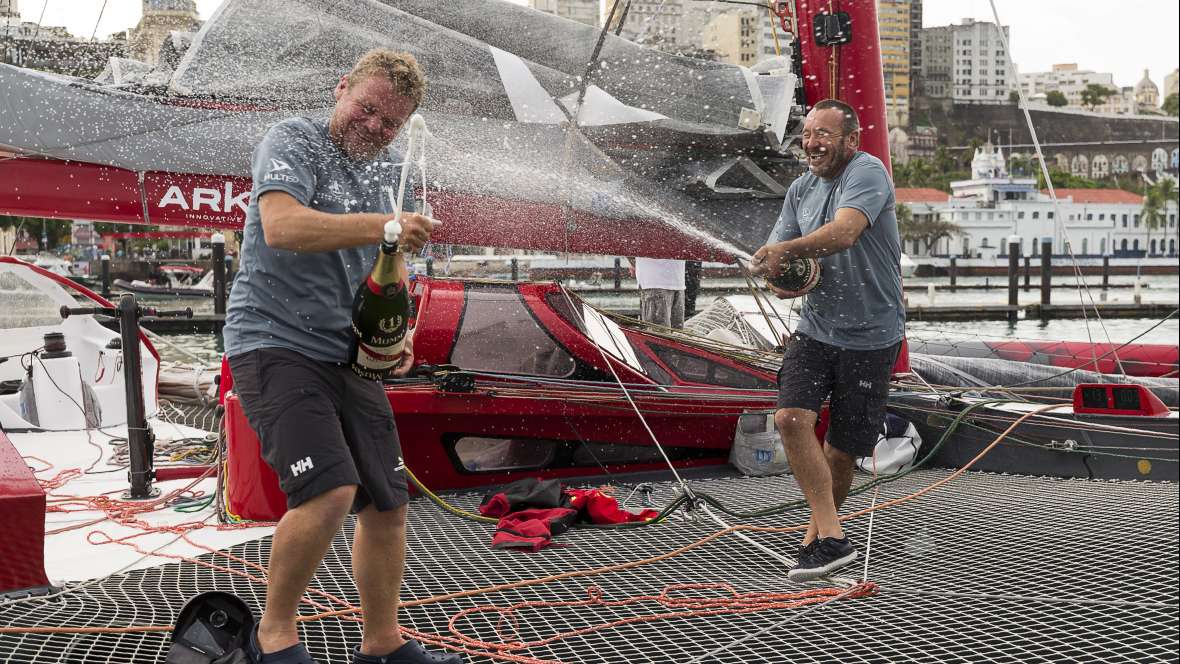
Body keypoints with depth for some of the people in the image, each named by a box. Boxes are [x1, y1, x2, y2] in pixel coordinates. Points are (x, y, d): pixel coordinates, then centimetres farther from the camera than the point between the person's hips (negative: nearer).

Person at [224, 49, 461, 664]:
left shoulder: (385, 170, 17)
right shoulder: (293, 141, -7)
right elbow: (282, 226, -26)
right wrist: (382, 224, -32)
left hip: (349, 356, 8)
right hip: (275, 343, -8)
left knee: (387, 503, 8)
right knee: (330, 490, -23)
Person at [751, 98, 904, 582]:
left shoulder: (867, 172, -12)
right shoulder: (801, 189, 9)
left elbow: (844, 233, -31)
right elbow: (774, 260, 8)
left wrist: (785, 250, -26)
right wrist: (781, 276, -14)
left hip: (870, 336, -5)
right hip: (816, 328, 5)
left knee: (842, 451, 2)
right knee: (790, 419, -17)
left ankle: (816, 532, 24)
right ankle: (831, 539, -12)